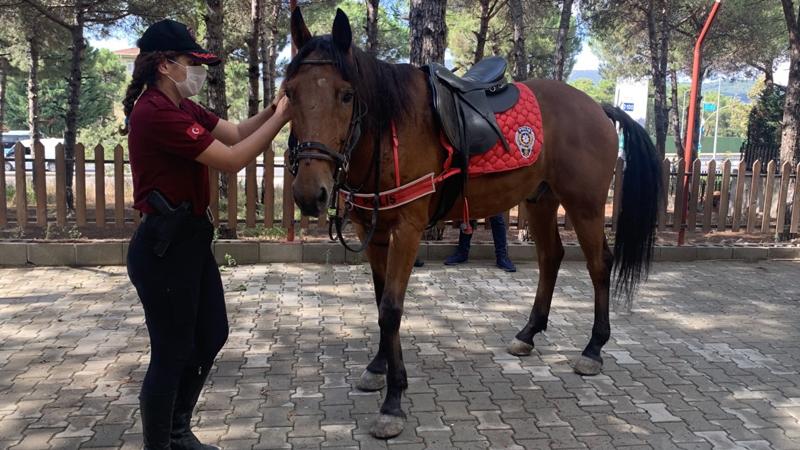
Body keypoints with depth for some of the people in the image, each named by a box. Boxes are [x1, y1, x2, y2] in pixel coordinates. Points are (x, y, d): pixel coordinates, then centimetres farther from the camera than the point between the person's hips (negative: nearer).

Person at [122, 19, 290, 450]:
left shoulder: (183, 108, 10)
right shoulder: (156, 113, -21)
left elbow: (237, 132, 10)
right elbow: (232, 159, -22)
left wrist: (276, 106, -5)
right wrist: (281, 117, -15)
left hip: (190, 240, 11)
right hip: (163, 248, -11)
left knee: (212, 336, 20)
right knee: (172, 354, 2)